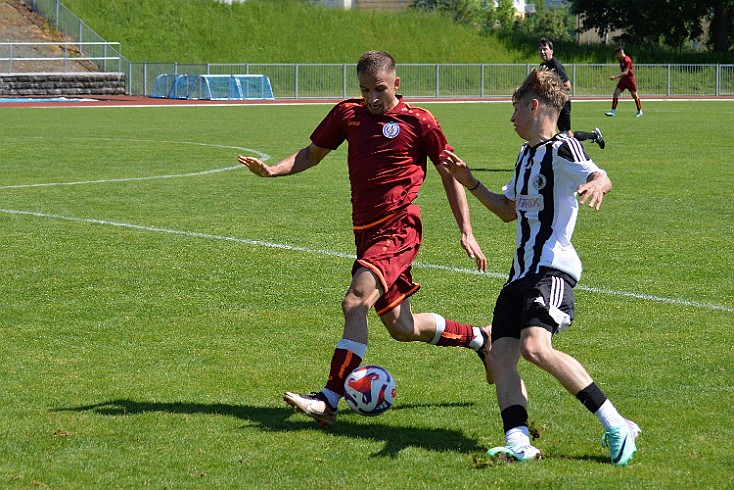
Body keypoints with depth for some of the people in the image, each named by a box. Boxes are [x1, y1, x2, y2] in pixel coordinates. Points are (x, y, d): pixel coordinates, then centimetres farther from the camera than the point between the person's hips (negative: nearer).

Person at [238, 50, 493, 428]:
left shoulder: (418, 122, -3)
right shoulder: (348, 114, 9)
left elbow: (449, 174, 5)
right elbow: (312, 153, 21)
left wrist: (466, 232, 1)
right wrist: (272, 170, 3)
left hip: (399, 228, -7)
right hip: (366, 232, 7)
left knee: (354, 303, -24)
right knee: (402, 328, 12)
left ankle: (328, 401, -27)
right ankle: (480, 338, 35)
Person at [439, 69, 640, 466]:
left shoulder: (562, 149, -5)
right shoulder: (526, 154, 23)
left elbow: (601, 177, -23)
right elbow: (509, 211, 35)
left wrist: (596, 184, -46)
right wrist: (470, 183, 27)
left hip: (552, 268, -9)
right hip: (522, 271, 9)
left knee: (535, 347, -27)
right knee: (500, 355, -7)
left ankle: (616, 426, -22)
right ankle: (518, 443, -17)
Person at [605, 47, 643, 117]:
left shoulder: (627, 60, -18)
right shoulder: (621, 60, 10)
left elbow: (625, 72, -26)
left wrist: (615, 77, -31)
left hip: (629, 79, -8)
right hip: (623, 80, 8)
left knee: (634, 95, 4)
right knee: (616, 93, -6)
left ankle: (640, 112, 18)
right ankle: (613, 111, -9)